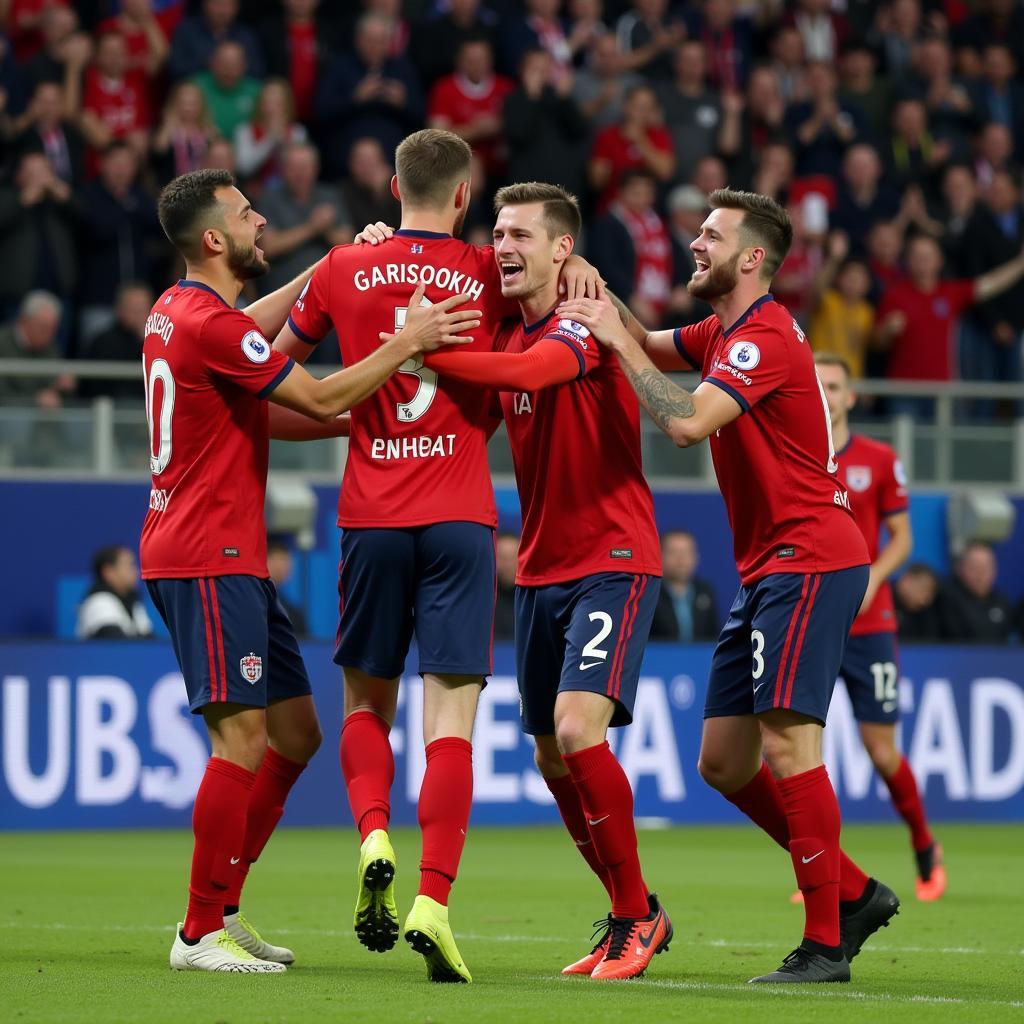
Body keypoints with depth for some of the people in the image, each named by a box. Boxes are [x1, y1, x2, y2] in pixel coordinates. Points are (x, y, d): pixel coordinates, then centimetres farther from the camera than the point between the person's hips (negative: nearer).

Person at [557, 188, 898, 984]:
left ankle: (825, 943, -11)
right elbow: (652, 348, 24)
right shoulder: (724, 333, 15)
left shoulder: (764, 336, -16)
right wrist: (603, 305, 4)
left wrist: (618, 340, -17)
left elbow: (686, 423, -26)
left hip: (810, 561, -10)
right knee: (722, 761, 8)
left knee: (786, 743, -16)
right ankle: (854, 894, 17)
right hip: (768, 568, 10)